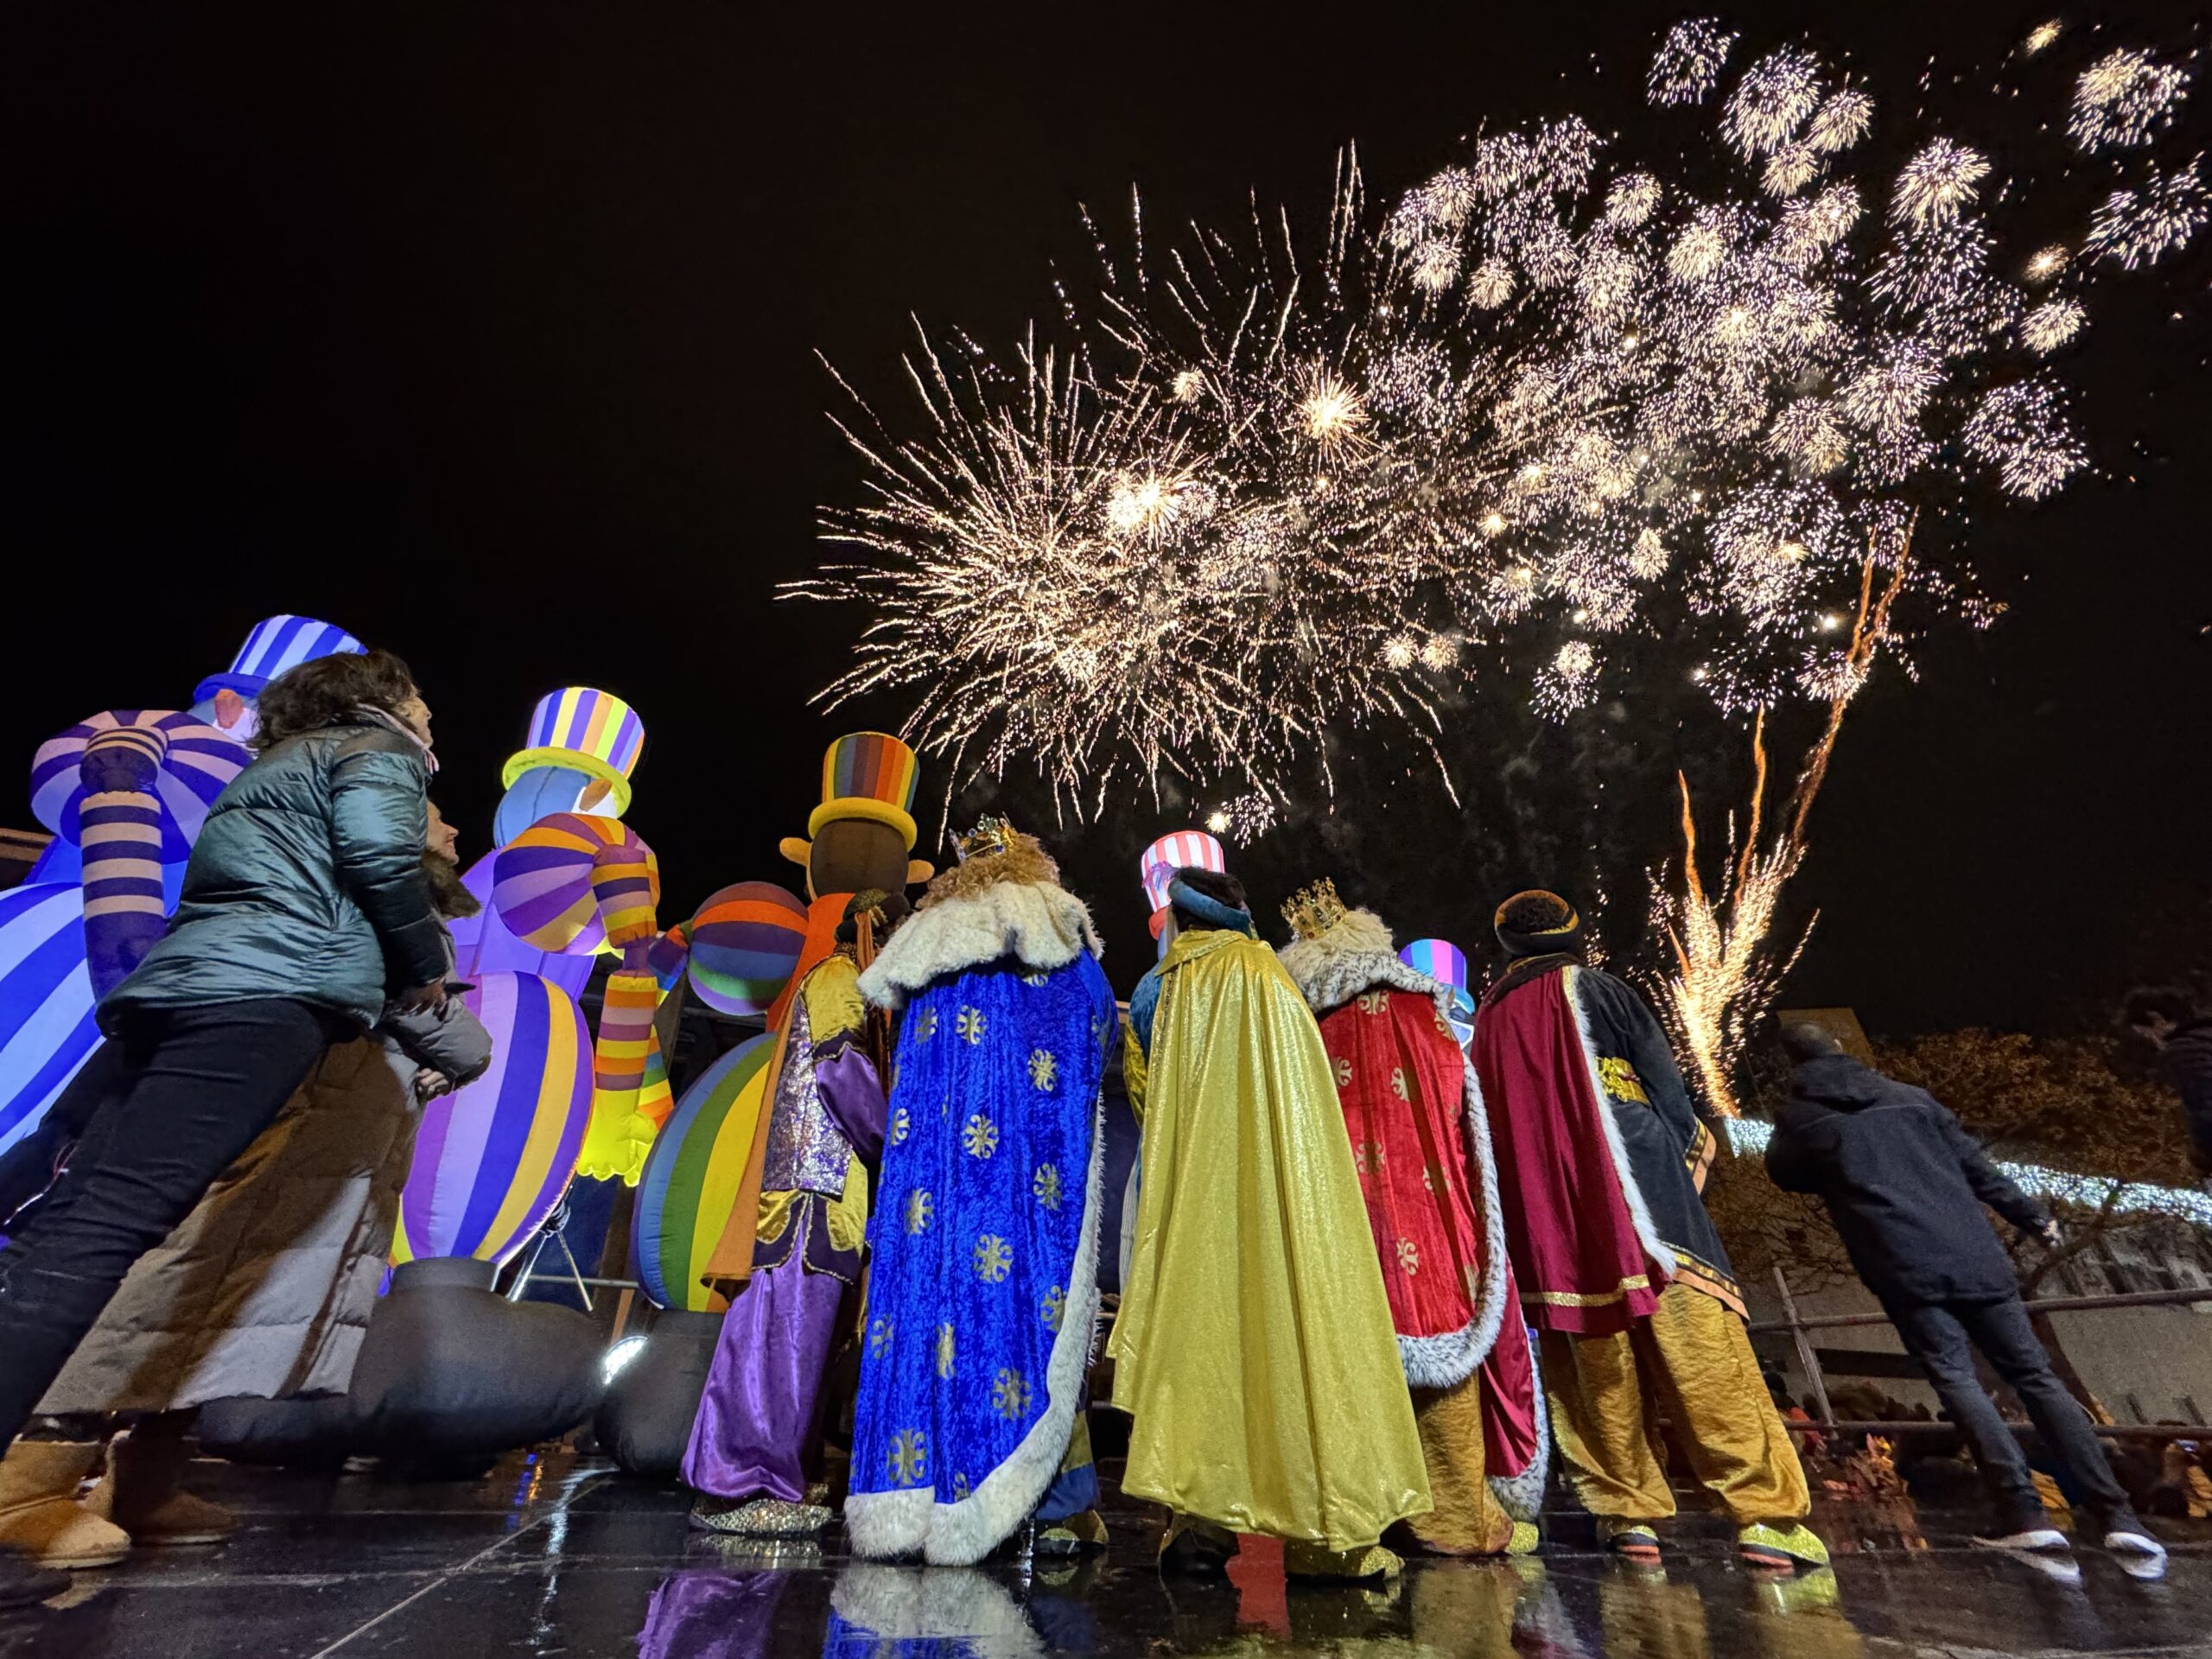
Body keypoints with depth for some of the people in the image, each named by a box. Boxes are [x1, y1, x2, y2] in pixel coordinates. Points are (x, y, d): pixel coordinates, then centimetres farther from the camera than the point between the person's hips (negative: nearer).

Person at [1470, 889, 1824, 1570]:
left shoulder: (1486, 1021, 12)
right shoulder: (1595, 991, 0)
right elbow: (1670, 1097, 3)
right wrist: (1685, 1147, 21)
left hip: (1546, 1231, 4)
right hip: (1634, 1203, -3)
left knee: (1596, 1373, 10)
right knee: (1704, 1361, 3)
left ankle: (1628, 1514, 12)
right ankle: (1767, 1515, 5)